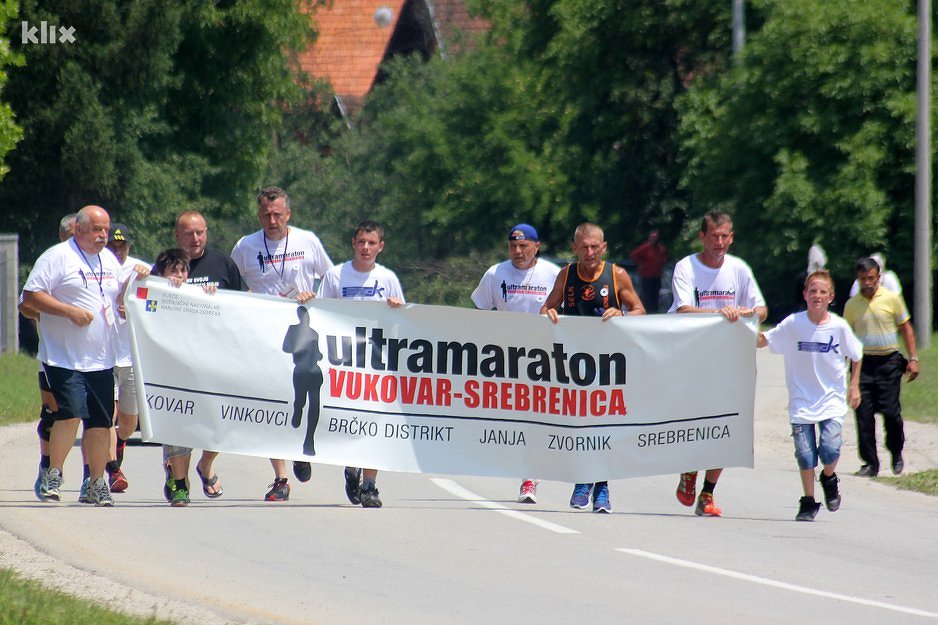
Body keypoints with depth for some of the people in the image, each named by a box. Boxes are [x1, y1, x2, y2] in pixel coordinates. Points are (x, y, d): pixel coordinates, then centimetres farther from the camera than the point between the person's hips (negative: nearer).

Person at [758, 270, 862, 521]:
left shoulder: (839, 327, -5)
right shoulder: (793, 324, -6)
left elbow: (856, 356, 10)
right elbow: (762, 341, 0)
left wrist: (854, 386, 6)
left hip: (832, 399, 0)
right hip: (802, 400, 0)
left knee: (830, 449, -15)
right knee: (804, 454, -3)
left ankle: (829, 479, 19)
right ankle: (808, 502, 16)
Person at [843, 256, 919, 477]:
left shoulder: (892, 298, 2)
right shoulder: (852, 305, 7)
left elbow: (906, 329, 7)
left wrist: (913, 359, 0)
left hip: (889, 362, -2)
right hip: (863, 363, 2)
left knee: (890, 410, -6)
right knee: (863, 414, -4)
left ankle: (896, 454, 18)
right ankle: (870, 463, 4)